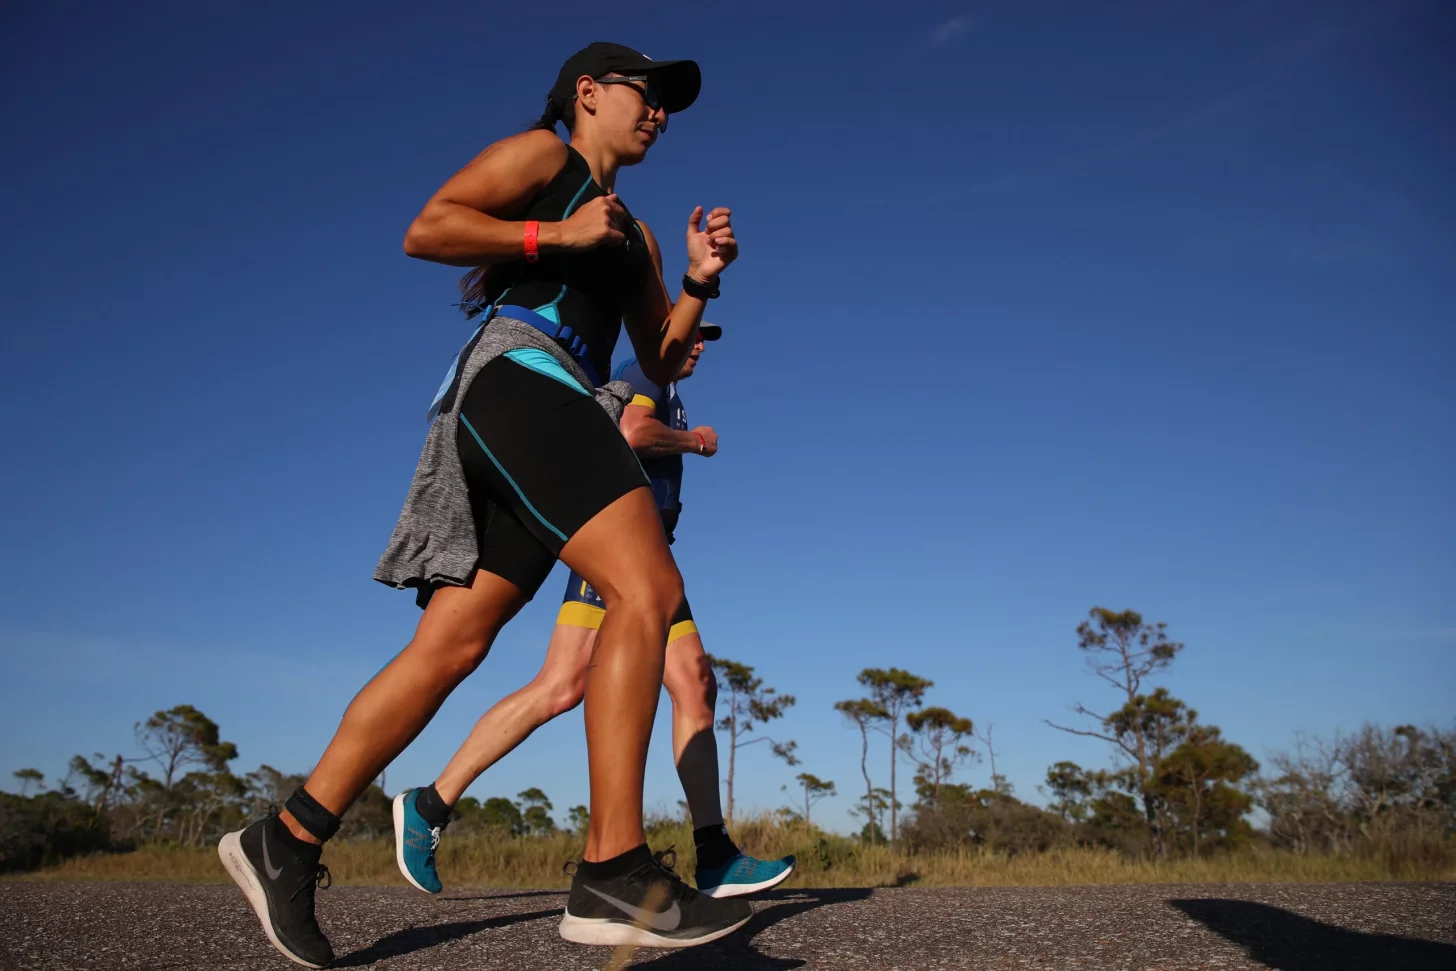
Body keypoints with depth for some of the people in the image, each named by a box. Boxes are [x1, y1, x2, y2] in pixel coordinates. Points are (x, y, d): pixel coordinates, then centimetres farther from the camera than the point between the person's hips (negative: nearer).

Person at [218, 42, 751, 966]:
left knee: (450, 646, 0)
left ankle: (288, 839, 6)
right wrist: (557, 233, -7)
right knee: (648, 589, -23)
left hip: (559, 411, 9)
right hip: (520, 376, -9)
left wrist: (700, 283, 11)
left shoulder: (632, 233, 33)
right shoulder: (539, 152, 11)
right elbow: (425, 228, -2)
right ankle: (614, 870, -25)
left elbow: (662, 360, 27)